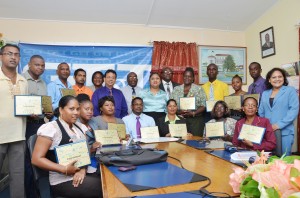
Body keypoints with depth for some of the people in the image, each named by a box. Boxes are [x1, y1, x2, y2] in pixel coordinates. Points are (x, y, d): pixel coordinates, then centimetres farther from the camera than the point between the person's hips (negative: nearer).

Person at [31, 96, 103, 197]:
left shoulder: (81, 127, 11)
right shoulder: (50, 128, -9)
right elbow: (36, 159, -11)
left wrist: (83, 169, -9)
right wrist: (64, 169, -18)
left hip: (83, 174, 6)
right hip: (63, 180, -6)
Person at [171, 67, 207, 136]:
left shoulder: (199, 89, 5)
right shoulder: (176, 89, 11)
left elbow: (203, 106, 1)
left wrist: (193, 113, -13)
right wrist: (179, 111, -11)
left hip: (195, 119, -1)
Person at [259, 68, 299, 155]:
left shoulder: (290, 91, 1)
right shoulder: (265, 94, 15)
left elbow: (294, 110, -9)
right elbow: (261, 112, 14)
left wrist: (279, 124, -16)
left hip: (284, 132, -4)